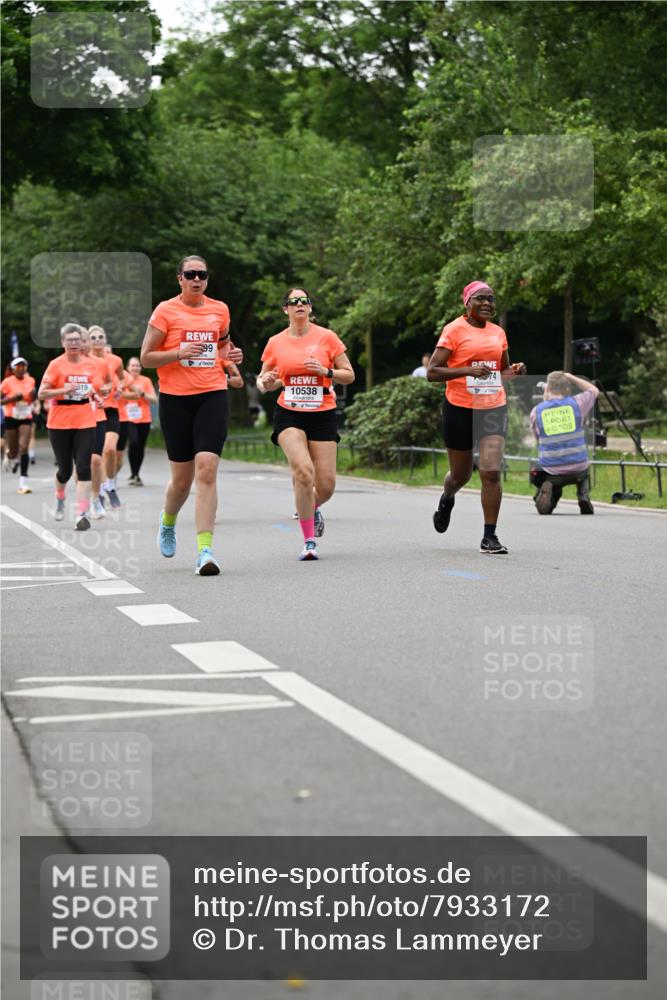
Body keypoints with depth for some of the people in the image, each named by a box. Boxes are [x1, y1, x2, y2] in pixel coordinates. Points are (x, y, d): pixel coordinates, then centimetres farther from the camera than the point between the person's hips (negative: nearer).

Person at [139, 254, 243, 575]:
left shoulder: (219, 310, 9)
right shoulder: (166, 311, -2)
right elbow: (145, 357, -2)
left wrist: (231, 355, 6)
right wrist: (179, 353, -17)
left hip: (213, 395, 2)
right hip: (175, 398, -2)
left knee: (207, 470, -15)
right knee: (182, 478, 5)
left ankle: (205, 549, -17)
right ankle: (167, 523, 39)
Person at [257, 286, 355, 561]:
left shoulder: (327, 337, 1)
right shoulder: (275, 343, 5)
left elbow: (349, 375, 4)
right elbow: (263, 381, 16)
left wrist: (326, 371, -14)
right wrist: (265, 382, -8)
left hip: (322, 415, 1)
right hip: (289, 415, 0)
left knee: (326, 485, -3)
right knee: (303, 470, -24)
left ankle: (312, 509, 37)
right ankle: (309, 541, -13)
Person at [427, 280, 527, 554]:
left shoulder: (498, 333, 10)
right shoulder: (455, 330, -5)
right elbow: (432, 372, -10)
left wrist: (514, 371, 1)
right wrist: (468, 370, -22)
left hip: (494, 408, 3)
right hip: (460, 409, -3)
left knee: (491, 472, -12)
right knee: (461, 474, 12)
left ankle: (489, 537, -4)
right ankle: (447, 499, 48)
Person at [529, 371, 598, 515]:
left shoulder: (536, 411, -2)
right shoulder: (576, 403, -2)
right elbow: (594, 390, 20)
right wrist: (570, 377, 21)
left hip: (550, 471, 0)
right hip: (578, 469, 0)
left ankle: (545, 489, -5)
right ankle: (584, 496, 8)